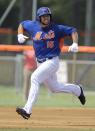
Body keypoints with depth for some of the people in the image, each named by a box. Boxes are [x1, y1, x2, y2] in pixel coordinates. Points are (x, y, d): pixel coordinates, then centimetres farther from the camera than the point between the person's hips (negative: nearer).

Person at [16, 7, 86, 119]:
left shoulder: (56, 28, -9)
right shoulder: (33, 26, 1)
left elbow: (73, 31, -4)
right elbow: (22, 24, 19)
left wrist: (75, 44, -21)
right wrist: (20, 35, -1)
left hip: (52, 61, -6)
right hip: (40, 62, 6)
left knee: (35, 77, -26)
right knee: (55, 88, 18)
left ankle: (27, 110, -30)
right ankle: (77, 90, 46)